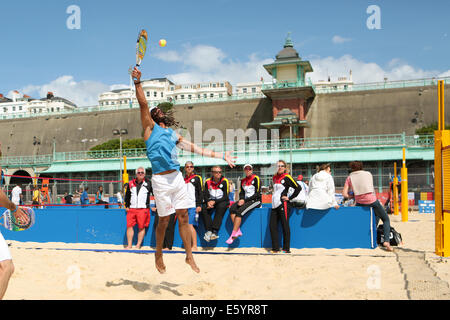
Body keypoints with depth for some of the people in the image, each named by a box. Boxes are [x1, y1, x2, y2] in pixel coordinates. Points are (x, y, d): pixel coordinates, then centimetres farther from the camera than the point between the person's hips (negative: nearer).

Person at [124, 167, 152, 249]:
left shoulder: (148, 183, 5)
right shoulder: (131, 184, 13)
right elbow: (127, 196, 25)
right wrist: (126, 206, 19)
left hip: (143, 209, -3)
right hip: (131, 209, 3)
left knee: (141, 227, -3)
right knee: (129, 226, -3)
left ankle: (138, 245, 4)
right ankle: (129, 245, 4)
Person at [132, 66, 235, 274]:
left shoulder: (173, 134, 20)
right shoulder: (150, 127, 6)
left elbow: (196, 149, 20)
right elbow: (143, 104, -7)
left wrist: (221, 156, 19)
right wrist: (138, 83, -17)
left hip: (177, 177, 5)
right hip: (161, 180, -5)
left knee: (183, 217, 6)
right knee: (164, 221, 2)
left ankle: (189, 256, 16)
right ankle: (158, 255, 23)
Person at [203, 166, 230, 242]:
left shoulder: (224, 181, -3)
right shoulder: (208, 181, 6)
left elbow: (225, 197, -8)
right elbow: (205, 195, 3)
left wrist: (214, 201, -19)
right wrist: (208, 202, -19)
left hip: (222, 201, -3)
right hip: (210, 201, 3)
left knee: (220, 207, -36)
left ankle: (215, 231, -42)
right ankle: (208, 231, -32)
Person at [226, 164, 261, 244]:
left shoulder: (256, 178, -3)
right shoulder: (243, 181, 17)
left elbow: (257, 194, -10)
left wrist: (245, 200, -14)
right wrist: (241, 199, -6)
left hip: (255, 201, -7)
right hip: (245, 201, 7)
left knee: (239, 211, -28)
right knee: (232, 209, -20)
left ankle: (233, 236, -26)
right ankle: (238, 231, -23)